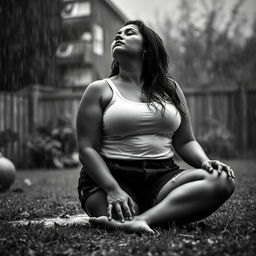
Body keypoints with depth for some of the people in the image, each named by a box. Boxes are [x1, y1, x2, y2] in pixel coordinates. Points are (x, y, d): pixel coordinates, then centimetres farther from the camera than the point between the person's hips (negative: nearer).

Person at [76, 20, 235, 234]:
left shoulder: (170, 88, 16)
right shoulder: (99, 90, 6)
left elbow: (185, 142, 16)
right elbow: (87, 148, -3)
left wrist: (206, 163, -6)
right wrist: (113, 189, -19)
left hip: (163, 176, 4)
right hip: (111, 176, -4)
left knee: (223, 181, -25)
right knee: (118, 214, -38)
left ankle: (141, 220, -35)